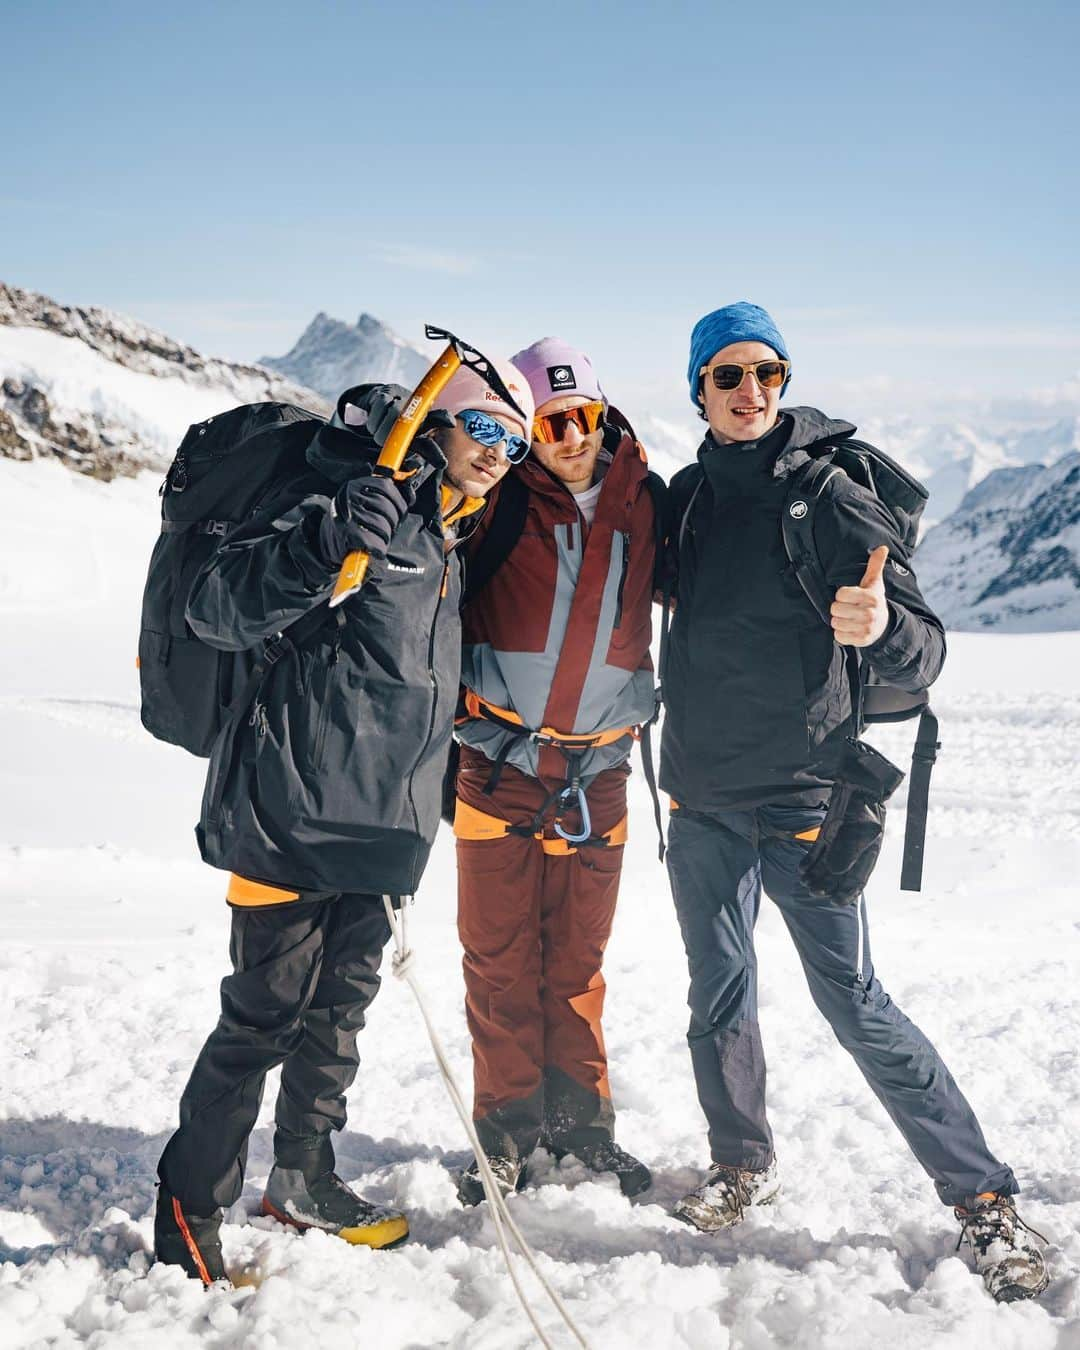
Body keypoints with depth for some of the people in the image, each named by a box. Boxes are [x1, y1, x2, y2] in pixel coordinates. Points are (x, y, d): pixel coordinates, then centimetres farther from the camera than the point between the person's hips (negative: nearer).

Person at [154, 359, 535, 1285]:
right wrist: (322, 546, -37)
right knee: (265, 1013, -3)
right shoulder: (355, 493, -11)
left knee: (342, 1005, 17)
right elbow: (218, 608, -21)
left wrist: (432, 791, 29)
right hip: (297, 809, -9)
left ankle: (304, 1179, 33)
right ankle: (189, 1217, 11)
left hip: (381, 822, 9)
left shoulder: (449, 537, 17)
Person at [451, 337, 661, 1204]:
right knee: (500, 953, 4)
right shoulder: (500, 502, -6)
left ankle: (580, 1116, 24)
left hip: (597, 766, 2)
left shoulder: (643, 501, 4)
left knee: (578, 955, 10)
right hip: (500, 757, -2)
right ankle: (508, 1127, 17)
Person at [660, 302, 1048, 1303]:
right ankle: (743, 1166, 33)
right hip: (700, 796, 5)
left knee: (855, 1004, -5)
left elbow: (922, 657, -17)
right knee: (718, 995, 13)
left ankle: (984, 1197, 6)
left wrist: (879, 627, -38)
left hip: (799, 797, -5)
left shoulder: (831, 497, -11)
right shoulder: (689, 494, 5)